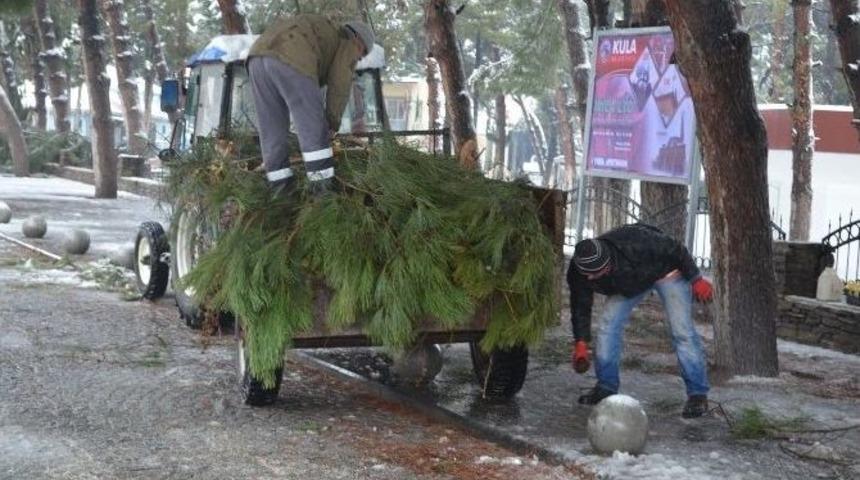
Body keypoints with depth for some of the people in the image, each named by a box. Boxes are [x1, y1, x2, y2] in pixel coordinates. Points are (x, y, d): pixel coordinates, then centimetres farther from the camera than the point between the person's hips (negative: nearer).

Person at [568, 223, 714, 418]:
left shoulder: (634, 243, -44)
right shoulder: (579, 274, -28)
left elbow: (675, 248, -28)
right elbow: (580, 307, -11)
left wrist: (696, 279, -19)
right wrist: (581, 344, -15)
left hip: (666, 270, -5)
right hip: (628, 283, 5)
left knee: (682, 331, -13)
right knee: (608, 325, -8)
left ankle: (697, 394, -8)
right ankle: (606, 386, 5)